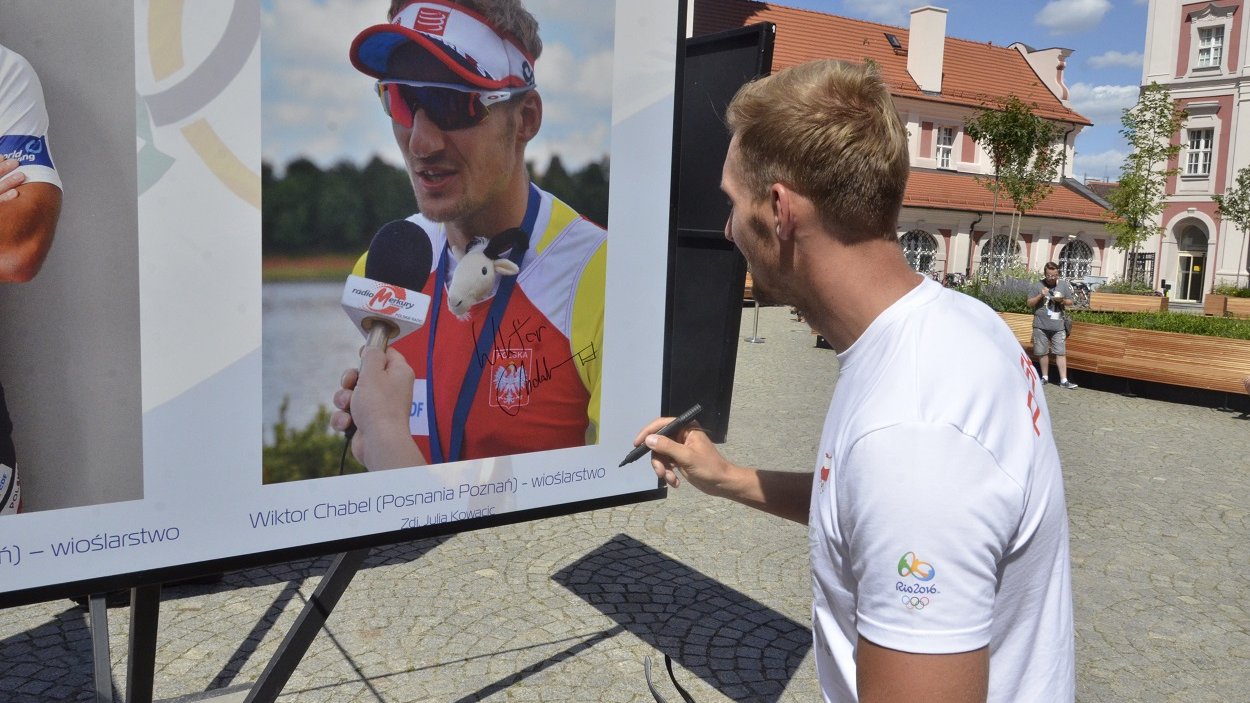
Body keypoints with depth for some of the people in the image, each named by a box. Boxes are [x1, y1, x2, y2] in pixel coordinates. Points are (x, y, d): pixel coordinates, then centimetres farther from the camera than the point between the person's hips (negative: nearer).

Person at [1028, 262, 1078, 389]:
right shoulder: (1037, 286, -2)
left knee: (1061, 353, -1)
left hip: (1058, 326, 1)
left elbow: (1069, 302, 13)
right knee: (1043, 352, 8)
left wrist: (1063, 301, -10)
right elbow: (1030, 304, 0)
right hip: (1041, 326, -1)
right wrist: (1040, 296, -16)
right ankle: (1045, 377, 23)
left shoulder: (1064, 285, 4)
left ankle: (1063, 380, 1)